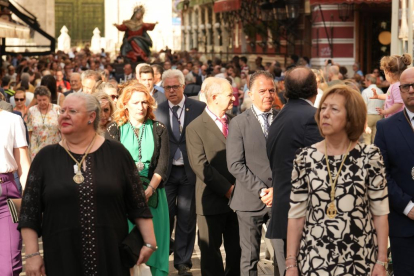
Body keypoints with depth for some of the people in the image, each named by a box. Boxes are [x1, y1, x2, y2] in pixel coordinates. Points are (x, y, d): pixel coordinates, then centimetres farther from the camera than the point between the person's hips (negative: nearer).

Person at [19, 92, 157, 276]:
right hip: (62, 259, 0)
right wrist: (32, 254, -2)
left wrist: (149, 242, 1)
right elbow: (29, 212, 3)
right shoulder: (46, 158, 4)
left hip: (112, 256, 0)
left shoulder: (116, 153, 2)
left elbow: (137, 204, 4)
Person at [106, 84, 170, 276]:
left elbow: (162, 164, -1)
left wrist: (149, 190, -15)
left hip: (152, 193, 1)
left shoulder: (159, 130, 7)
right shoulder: (115, 130, 5)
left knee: (153, 242, 2)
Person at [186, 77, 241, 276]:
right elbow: (200, 166, -13)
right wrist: (226, 189, -15)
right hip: (213, 200, -4)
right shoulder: (196, 127, -6)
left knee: (237, 250, 10)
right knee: (211, 250, 6)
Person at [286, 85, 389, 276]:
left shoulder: (370, 156, -4)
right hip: (314, 259, 1)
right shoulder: (305, 157, -1)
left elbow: (380, 213, -1)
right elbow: (296, 214, 2)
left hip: (360, 260, -1)